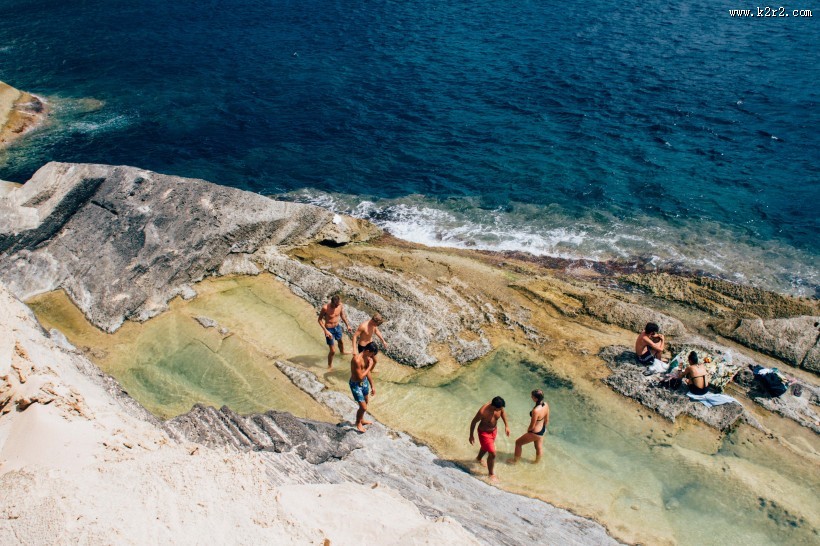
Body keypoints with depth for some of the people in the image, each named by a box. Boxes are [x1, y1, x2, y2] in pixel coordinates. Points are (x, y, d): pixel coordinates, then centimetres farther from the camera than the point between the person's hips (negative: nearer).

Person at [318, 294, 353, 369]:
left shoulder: (340, 305, -16)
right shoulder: (325, 308, -31)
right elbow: (320, 320, -18)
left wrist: (347, 325, 13)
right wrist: (326, 331, -25)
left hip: (338, 327, 6)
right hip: (329, 330, -6)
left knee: (340, 341, 34)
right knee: (332, 351, 0)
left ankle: (342, 352, 67)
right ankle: (330, 366, 24)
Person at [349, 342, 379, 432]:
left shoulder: (367, 357, -6)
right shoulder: (357, 360, -33)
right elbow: (360, 377, -29)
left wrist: (372, 385, 14)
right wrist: (370, 366, -24)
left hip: (364, 382, 9)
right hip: (356, 384, -9)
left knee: (366, 402, 26)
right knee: (363, 407, -2)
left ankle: (362, 420, 51)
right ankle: (358, 423, 28)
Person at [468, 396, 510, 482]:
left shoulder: (498, 406, -25)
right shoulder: (483, 411, -39)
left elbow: (503, 412, 1)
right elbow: (474, 422, -22)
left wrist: (506, 425, 5)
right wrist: (471, 436, -11)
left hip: (494, 430, 6)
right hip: (484, 433, -6)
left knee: (485, 447, 31)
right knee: (492, 454, -2)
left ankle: (479, 459, 62)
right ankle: (491, 473, 23)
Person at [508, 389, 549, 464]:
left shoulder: (536, 411, -38)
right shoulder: (546, 405, -15)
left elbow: (532, 426, -24)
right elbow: (547, 420, 1)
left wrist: (528, 429, -2)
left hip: (535, 433, -7)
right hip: (542, 430, 7)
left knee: (518, 442, 17)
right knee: (538, 448, 30)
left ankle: (515, 460, 37)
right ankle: (537, 461, 54)